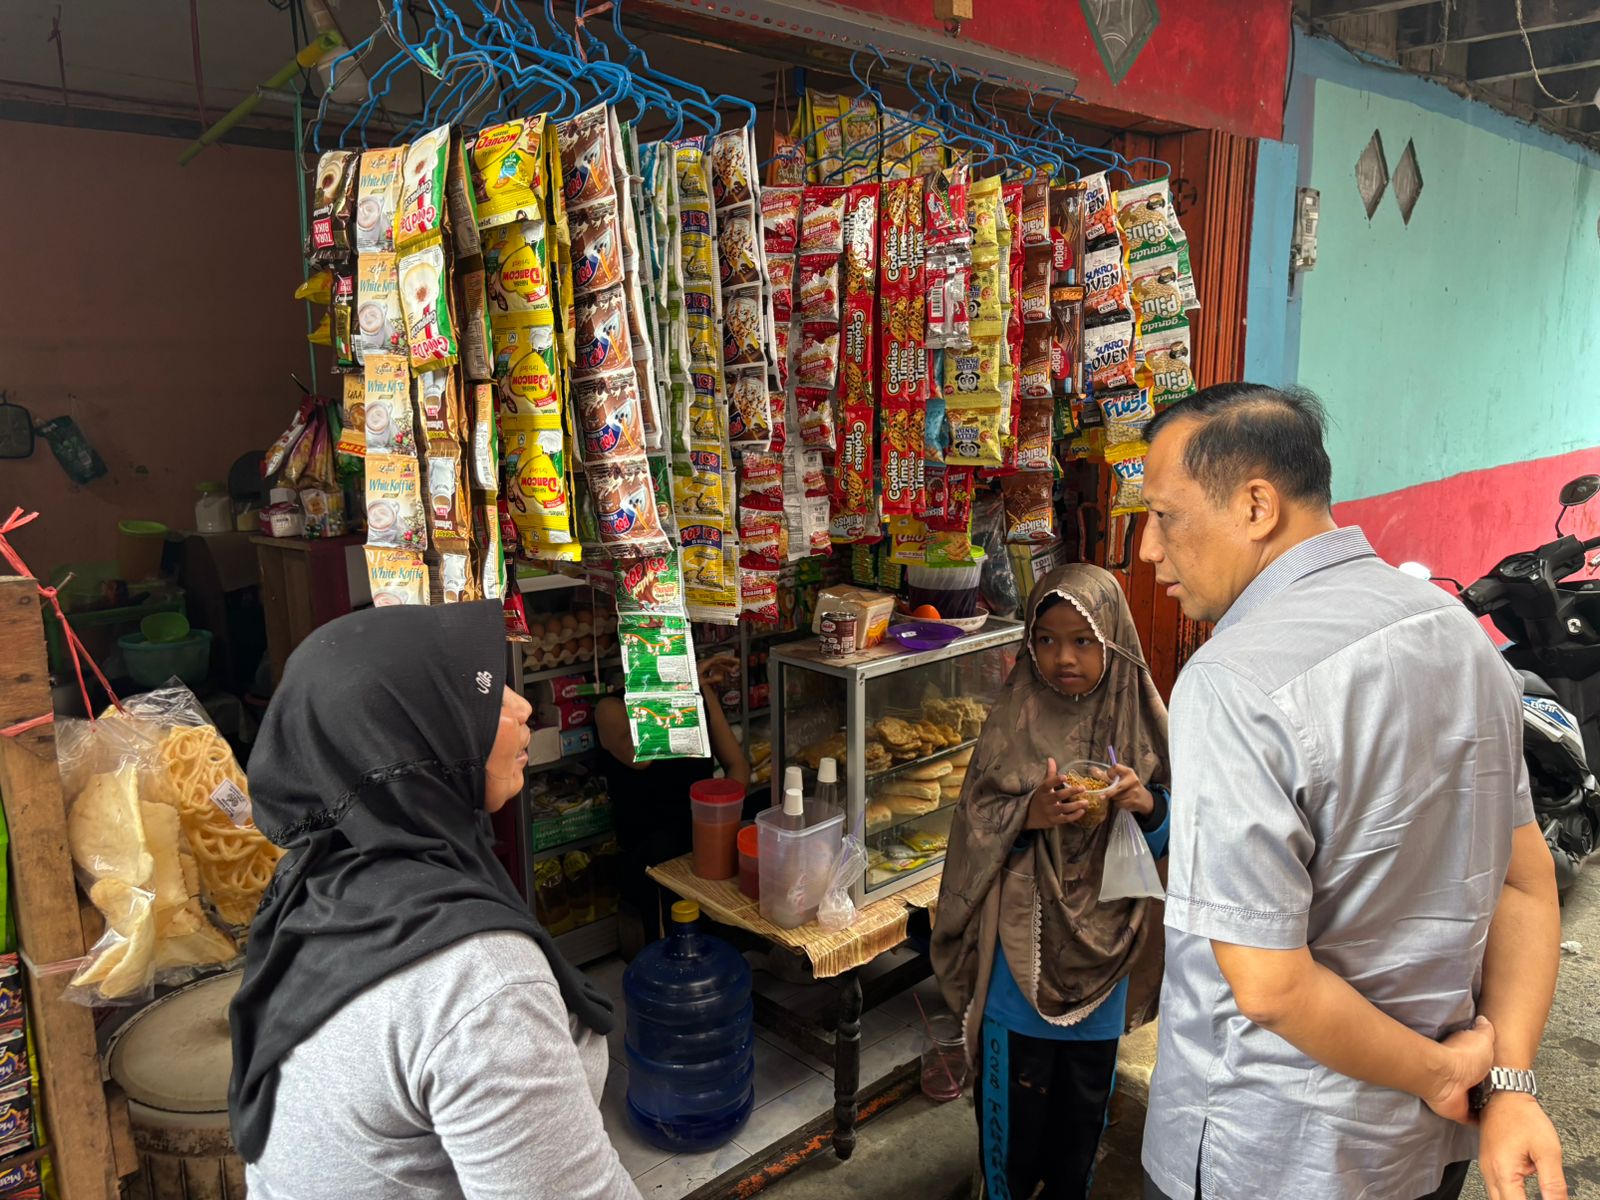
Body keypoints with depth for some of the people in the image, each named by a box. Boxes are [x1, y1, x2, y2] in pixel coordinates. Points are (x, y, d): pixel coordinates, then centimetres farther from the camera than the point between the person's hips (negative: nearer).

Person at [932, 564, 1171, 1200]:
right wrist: (1028, 815, -25)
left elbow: (1167, 841, 2)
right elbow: (973, 826, -6)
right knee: (1013, 1093, 12)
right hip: (1023, 950, -2)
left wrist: (1148, 805, -19)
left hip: (1100, 952, 2)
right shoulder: (1013, 724, -9)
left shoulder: (1138, 723, -5)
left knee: (1085, 1096, 19)